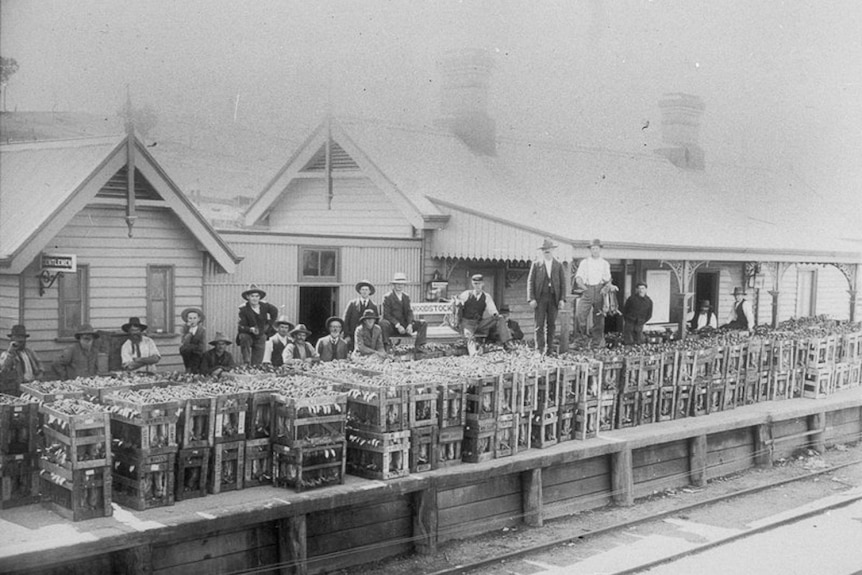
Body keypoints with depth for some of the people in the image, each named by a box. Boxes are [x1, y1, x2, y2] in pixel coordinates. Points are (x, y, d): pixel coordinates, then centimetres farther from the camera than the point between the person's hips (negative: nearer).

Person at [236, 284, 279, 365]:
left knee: (256, 364, -2)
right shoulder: (244, 309, -17)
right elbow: (241, 327, -21)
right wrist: (250, 329, -40)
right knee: (244, 337, -38)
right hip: (248, 335, -2)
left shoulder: (264, 306, -8)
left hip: (260, 337, 3)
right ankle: (246, 362, -34)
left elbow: (275, 311, 13)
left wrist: (269, 324, 9)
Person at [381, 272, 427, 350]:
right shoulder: (387, 297, -4)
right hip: (392, 326, -5)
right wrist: (398, 325, -24)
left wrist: (409, 325, -16)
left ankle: (418, 346, -18)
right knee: (383, 323, -38)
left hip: (404, 324, 5)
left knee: (423, 323, -11)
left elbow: (409, 312, 4)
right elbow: (387, 314, -12)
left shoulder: (406, 297, 12)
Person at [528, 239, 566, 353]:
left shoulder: (558, 265, 11)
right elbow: (530, 282, 3)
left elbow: (562, 283, 9)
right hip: (540, 298, -1)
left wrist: (562, 299, -2)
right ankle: (540, 349, -5)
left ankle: (549, 349, 10)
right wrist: (531, 299, -7)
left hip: (553, 298, 1)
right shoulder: (536, 265, 7)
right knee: (540, 325, -5)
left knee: (551, 325, 3)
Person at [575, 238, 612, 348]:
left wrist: (606, 287, -10)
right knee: (581, 314, -17)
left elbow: (608, 280, 11)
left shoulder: (605, 263, 13)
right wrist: (582, 286, -14)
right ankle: (585, 335, -1)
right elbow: (578, 277, 6)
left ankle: (597, 342, 6)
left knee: (599, 317, 0)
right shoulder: (584, 262, 12)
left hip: (599, 291, 0)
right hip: (587, 290, 0)